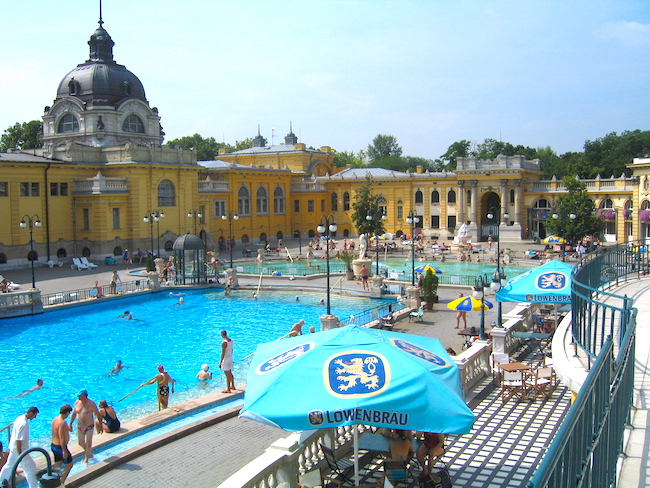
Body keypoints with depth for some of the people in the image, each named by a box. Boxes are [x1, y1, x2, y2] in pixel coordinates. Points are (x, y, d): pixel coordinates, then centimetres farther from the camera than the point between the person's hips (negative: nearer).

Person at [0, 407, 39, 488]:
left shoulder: (20, 418, 2)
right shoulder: (23, 424, -28)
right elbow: (18, 440, -27)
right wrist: (20, 455, -22)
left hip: (13, 447, 9)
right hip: (19, 449, -9)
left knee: (9, 465, 25)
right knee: (31, 467, 1)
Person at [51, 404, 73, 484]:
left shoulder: (55, 419, 3)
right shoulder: (62, 423, -25)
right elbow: (62, 438, -26)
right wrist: (64, 451, -22)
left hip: (53, 445, 9)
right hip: (60, 447, -9)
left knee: (57, 466, 19)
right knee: (69, 465, 6)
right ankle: (61, 483, 7)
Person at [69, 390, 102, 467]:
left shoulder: (91, 404, -19)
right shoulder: (77, 402, -5)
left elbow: (98, 415, -13)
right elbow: (74, 413, 11)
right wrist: (70, 424, 11)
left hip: (89, 427, -5)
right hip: (80, 427, 5)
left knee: (88, 444, 2)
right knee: (81, 443, 16)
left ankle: (86, 460, 20)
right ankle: (89, 453, 42)